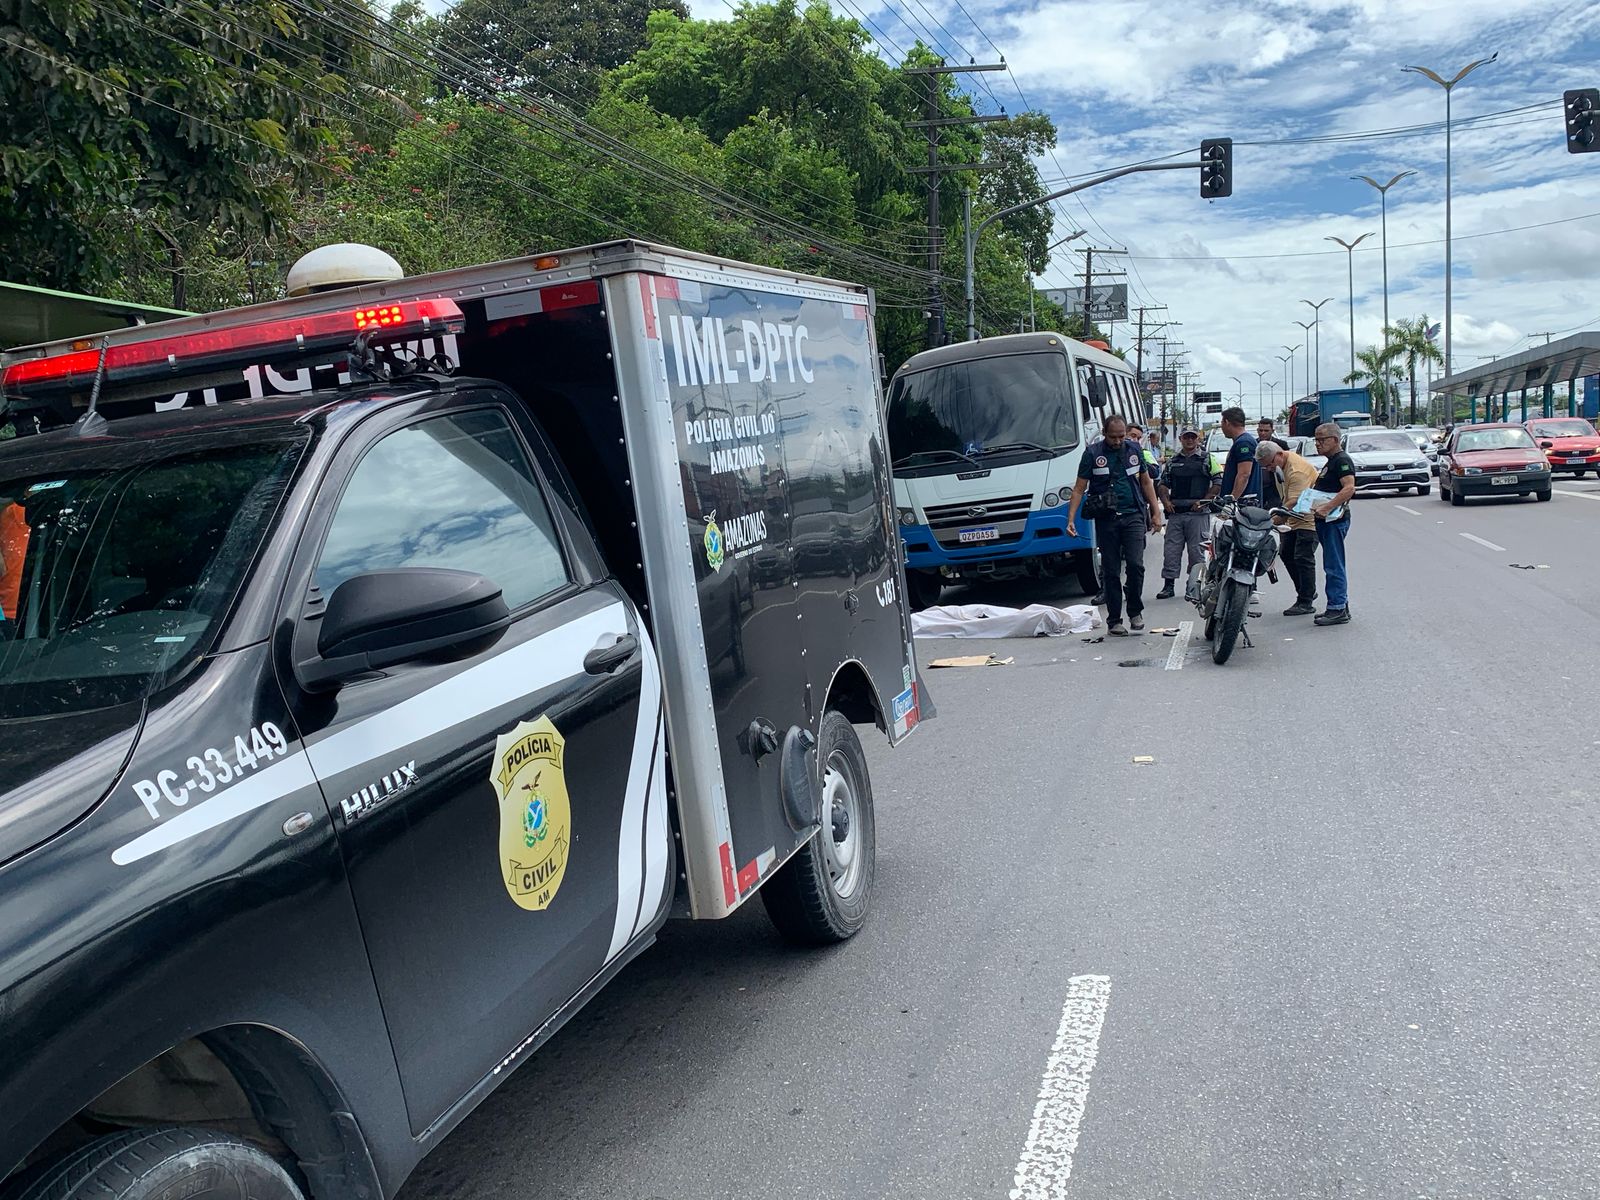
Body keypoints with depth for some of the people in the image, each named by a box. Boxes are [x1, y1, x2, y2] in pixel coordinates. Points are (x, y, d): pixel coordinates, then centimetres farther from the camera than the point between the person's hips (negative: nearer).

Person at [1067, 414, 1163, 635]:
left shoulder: (1134, 450, 9)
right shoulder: (1092, 453, 1)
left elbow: (1146, 483, 17)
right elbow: (1079, 488, 0)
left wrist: (1156, 513, 13)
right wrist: (1070, 520, -9)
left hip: (1133, 516, 1)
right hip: (1106, 519, -1)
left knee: (1135, 565, -11)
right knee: (1111, 571, 3)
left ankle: (1135, 611, 9)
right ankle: (1114, 621, 11)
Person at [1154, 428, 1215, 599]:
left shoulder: (1207, 459, 4)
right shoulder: (1172, 461, 15)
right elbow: (1163, 484, 20)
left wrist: (1204, 501, -10)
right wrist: (1165, 501, 3)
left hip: (1197, 512, -3)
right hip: (1175, 511, 3)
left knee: (1196, 550, 1)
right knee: (1170, 549, 1)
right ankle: (1169, 585, 5)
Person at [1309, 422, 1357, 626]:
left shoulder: (1342, 460, -12)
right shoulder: (1331, 462, 21)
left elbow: (1349, 488, -26)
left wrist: (1327, 507, -31)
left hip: (1335, 521, -11)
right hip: (1326, 521, 11)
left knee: (1334, 567, -9)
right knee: (1333, 566, 14)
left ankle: (1337, 610, -6)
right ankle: (1341, 607, 21)